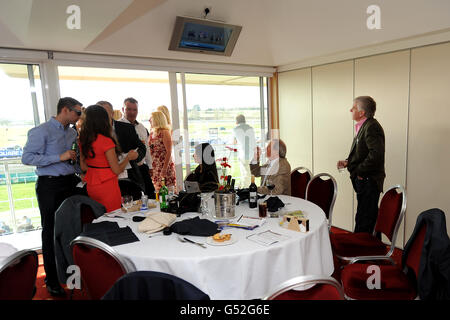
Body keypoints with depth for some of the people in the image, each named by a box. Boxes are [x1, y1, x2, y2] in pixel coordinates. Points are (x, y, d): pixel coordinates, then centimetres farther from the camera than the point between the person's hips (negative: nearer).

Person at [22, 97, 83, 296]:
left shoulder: (73, 132, 13)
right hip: (50, 185, -6)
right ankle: (52, 280, 16)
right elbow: (27, 158, -17)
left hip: (71, 183, 6)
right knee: (51, 231, 3)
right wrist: (59, 157, -21)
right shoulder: (42, 131, -9)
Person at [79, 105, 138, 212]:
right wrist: (129, 157, 0)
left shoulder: (83, 140, 2)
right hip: (107, 186, -7)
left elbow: (83, 167, 11)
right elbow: (117, 170, -14)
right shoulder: (106, 141, -18)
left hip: (91, 186, 7)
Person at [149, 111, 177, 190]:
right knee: (156, 190, 7)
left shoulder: (164, 132, -9)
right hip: (154, 166, 7)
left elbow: (169, 152, -14)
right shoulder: (152, 133, 12)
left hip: (164, 165, -7)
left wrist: (165, 168, -20)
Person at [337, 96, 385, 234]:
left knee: (363, 221, -3)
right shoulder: (363, 126, 14)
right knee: (367, 218, 19)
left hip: (368, 181, -10)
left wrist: (359, 171, -18)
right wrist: (348, 162, 7)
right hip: (364, 181, 10)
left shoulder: (372, 127, -17)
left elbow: (376, 154, -27)